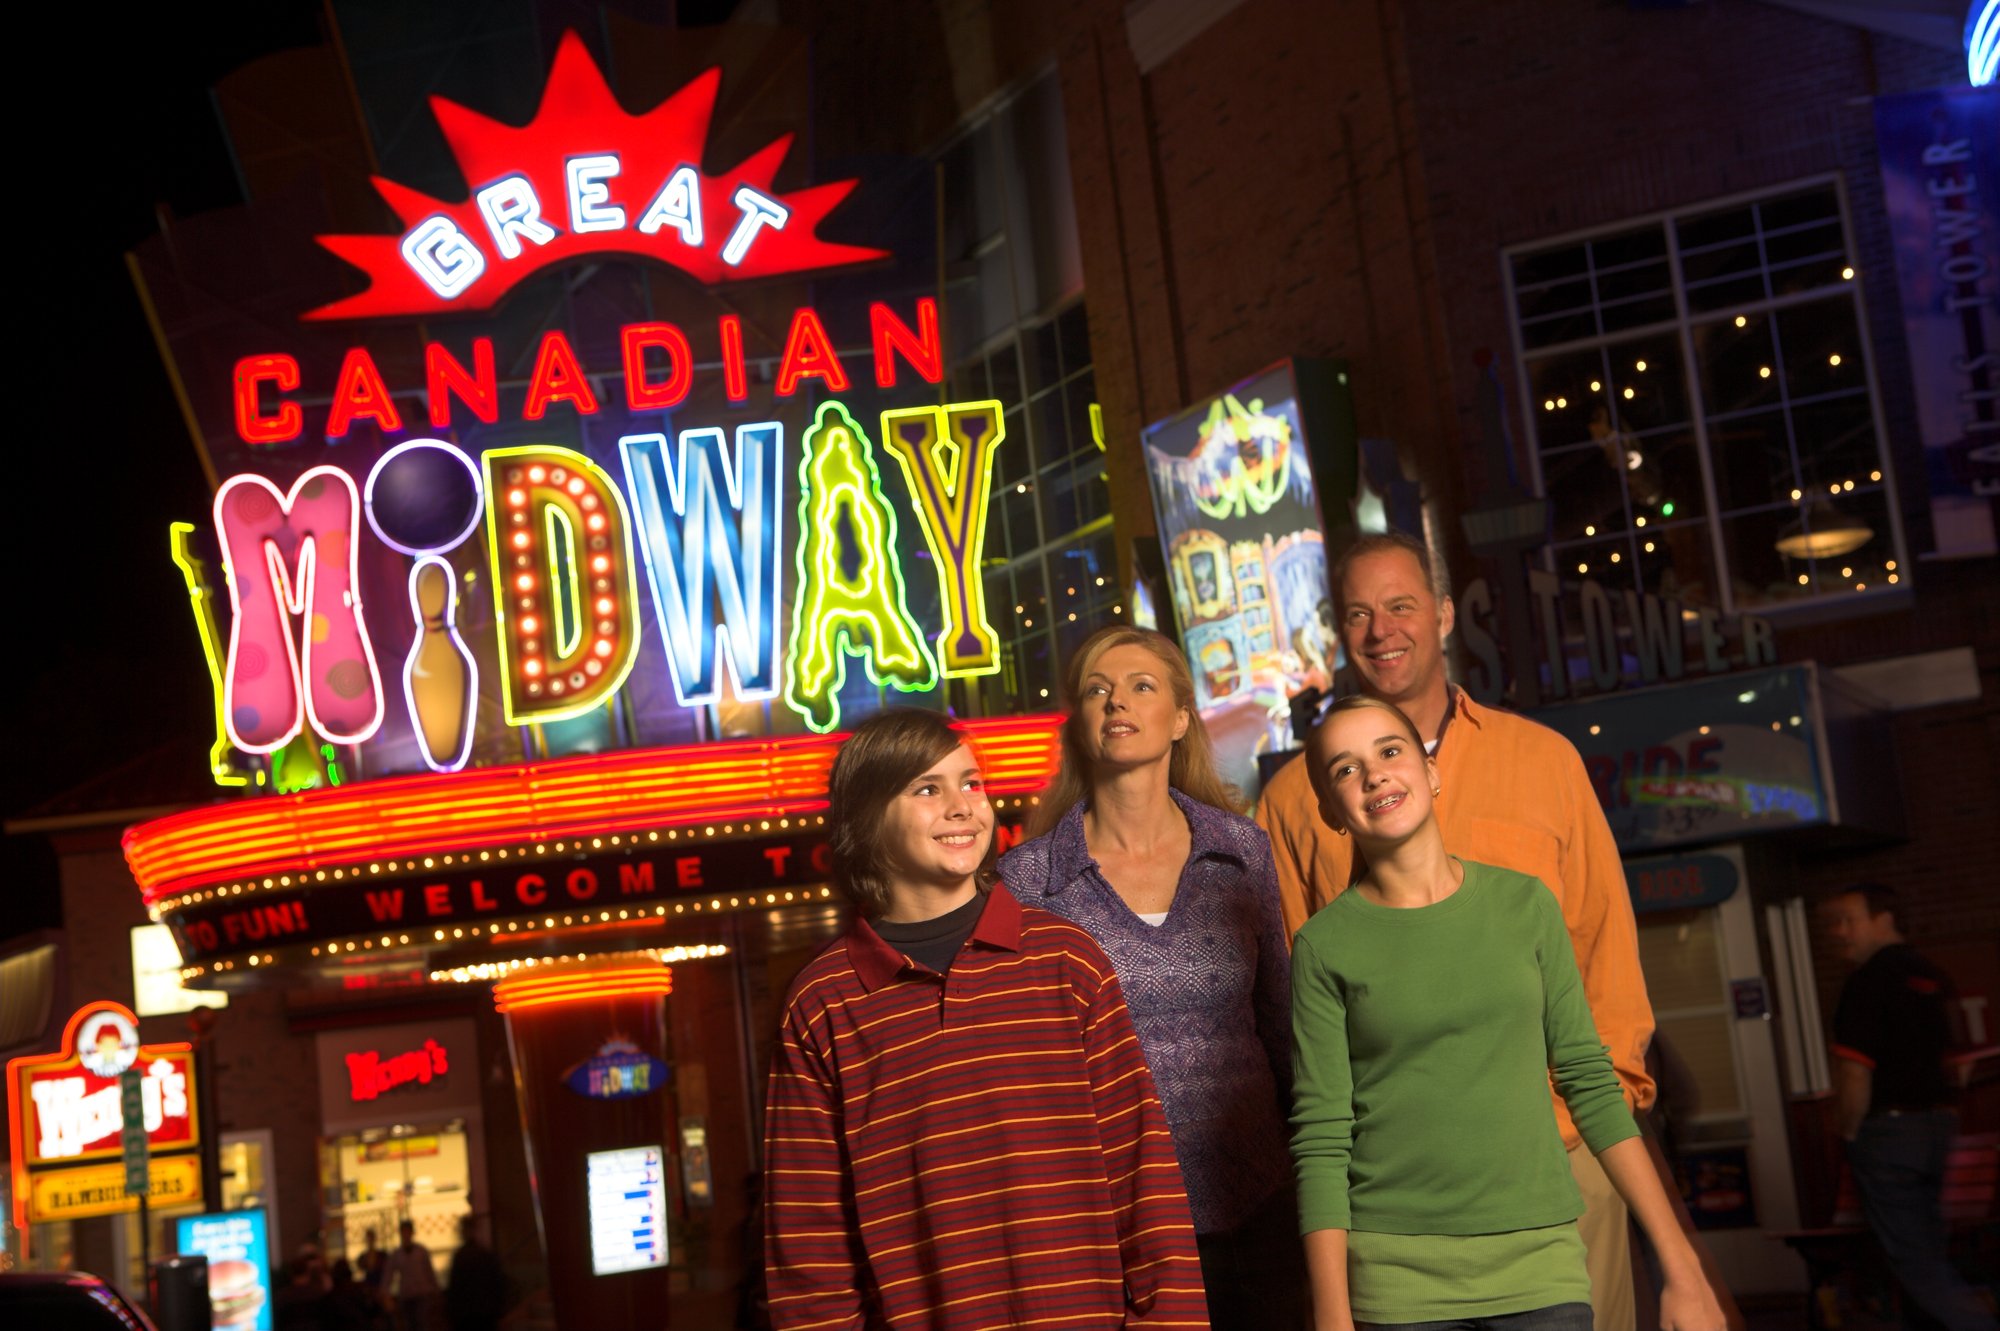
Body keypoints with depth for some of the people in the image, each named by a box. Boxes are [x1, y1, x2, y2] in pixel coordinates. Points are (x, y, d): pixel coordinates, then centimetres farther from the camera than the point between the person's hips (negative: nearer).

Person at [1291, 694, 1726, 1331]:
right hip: (1398, 1274, -2)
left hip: (1542, 1261, 2)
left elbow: (1592, 1087, 7)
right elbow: (1321, 1142, -3)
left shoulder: (1524, 904, 5)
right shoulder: (1325, 945, -1)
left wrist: (1683, 1270, 4)